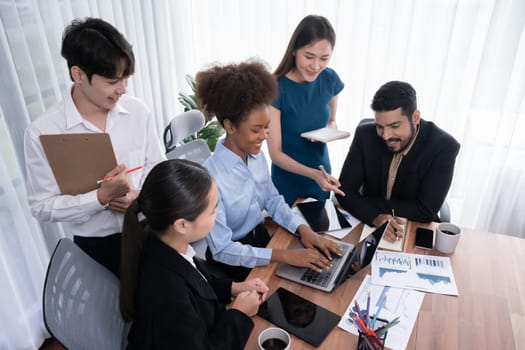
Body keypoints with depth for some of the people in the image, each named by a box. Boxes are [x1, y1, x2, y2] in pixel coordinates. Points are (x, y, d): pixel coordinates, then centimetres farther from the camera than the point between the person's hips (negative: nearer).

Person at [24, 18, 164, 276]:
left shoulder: (137, 111, -8)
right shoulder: (42, 132, -16)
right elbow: (42, 206, -13)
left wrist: (140, 195, -16)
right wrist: (102, 197, -25)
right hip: (95, 246, -2)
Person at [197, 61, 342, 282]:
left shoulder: (256, 156, -5)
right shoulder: (211, 177, -28)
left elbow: (273, 201, 6)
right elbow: (222, 250, -24)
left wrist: (303, 229, -11)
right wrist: (283, 255, -27)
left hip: (262, 236, 6)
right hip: (233, 261, -6)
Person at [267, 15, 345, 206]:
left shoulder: (330, 79, -8)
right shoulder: (276, 88, -22)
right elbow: (275, 153, -21)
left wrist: (330, 130, -13)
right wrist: (313, 174, -34)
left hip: (322, 175, 5)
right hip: (287, 182, -4)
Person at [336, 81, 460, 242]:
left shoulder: (444, 147, -15)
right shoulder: (365, 135, -10)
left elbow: (426, 212, -16)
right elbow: (345, 191, -10)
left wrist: (370, 202, -17)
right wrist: (375, 216, -27)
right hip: (367, 225, 1)